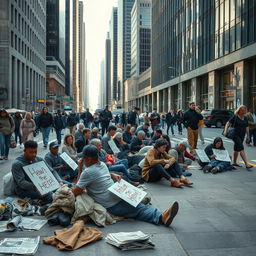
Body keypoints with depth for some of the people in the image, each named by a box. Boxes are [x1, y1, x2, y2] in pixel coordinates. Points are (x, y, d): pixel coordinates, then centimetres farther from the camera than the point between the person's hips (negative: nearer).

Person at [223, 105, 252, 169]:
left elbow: (247, 127, 14)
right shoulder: (235, 117, -6)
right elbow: (228, 123, -7)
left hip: (242, 136, 6)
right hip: (235, 135, -6)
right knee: (241, 149, -14)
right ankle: (246, 164, -19)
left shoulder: (245, 118, 11)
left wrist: (248, 135, 10)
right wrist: (225, 131, -20)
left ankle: (234, 162, 29)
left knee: (237, 149, 16)